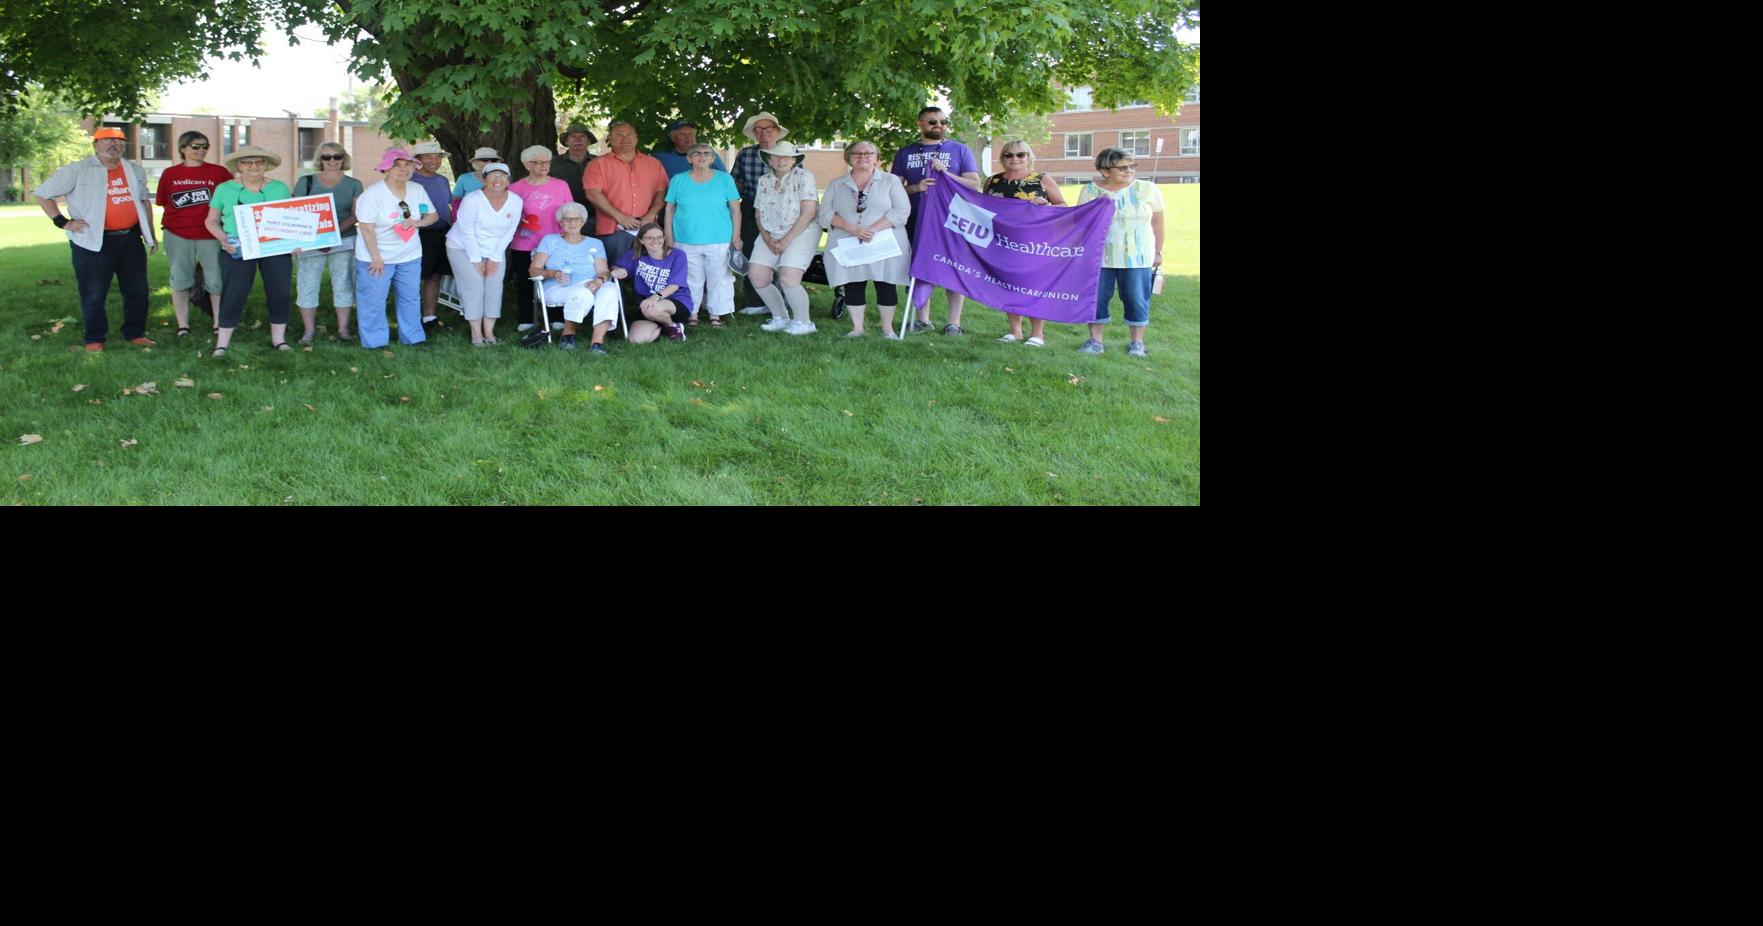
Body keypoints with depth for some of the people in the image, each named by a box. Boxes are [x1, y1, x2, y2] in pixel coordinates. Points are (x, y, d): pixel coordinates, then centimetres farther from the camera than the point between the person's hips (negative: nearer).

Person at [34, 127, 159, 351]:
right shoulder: (77, 171, -4)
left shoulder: (135, 171, 12)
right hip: (94, 242, -4)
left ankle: (135, 333, 20)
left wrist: (150, 235, 18)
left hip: (130, 239, 5)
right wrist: (63, 222, -8)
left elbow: (144, 201, 24)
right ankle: (94, 339, 8)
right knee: (94, 294, -1)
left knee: (137, 290, 8)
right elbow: (43, 194, 0)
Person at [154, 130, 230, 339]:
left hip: (210, 235, -1)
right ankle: (183, 325, 14)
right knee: (180, 280, 6)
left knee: (216, 280, 2)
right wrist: (171, 223, 4)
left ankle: (219, 323, 13)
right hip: (177, 235, 1)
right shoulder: (170, 174, 6)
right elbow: (163, 203, 12)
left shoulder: (219, 172, 2)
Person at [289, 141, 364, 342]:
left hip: (344, 241, 0)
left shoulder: (353, 185, 7)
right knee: (307, 285, 0)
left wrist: (335, 231, -19)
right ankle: (309, 330, 8)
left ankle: (343, 329, 11)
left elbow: (356, 215, -2)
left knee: (343, 285, 2)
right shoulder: (305, 182, 7)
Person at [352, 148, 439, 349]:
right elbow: (366, 228, -18)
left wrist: (418, 222, -14)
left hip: (410, 256, 5)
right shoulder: (373, 194, -17)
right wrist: (376, 258, -19)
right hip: (376, 257, -5)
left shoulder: (418, 190, 1)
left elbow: (433, 215, 8)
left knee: (411, 298, 13)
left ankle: (412, 337, 25)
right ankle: (374, 342, 8)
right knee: (374, 301, -2)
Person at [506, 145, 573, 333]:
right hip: (523, 247, 0)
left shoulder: (561, 186, 5)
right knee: (524, 284, 4)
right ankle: (526, 321, 14)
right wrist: (518, 221, -7)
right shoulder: (516, 188, 2)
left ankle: (556, 320, 10)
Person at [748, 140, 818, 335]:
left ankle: (803, 323, -1)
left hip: (802, 232, -6)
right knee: (757, 276, -6)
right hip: (771, 234, 6)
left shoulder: (804, 177, -7)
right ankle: (780, 318, 12)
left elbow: (808, 213, -13)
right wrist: (767, 238, -7)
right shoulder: (764, 181, 11)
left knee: (788, 279, -21)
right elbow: (759, 213, 12)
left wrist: (786, 241, -14)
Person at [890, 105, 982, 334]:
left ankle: (954, 322, 2)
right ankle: (923, 319, 16)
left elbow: (974, 184, 1)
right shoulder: (905, 154, 13)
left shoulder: (960, 150, 7)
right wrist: (915, 188, -9)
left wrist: (945, 173, -12)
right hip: (917, 219, 2)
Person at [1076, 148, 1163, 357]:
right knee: (1096, 297, 3)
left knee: (1137, 299, 2)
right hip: (1098, 257, 1)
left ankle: (1137, 342, 15)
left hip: (1137, 258, -1)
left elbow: (1157, 222, 6)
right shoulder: (1090, 190, 1)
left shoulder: (1147, 189, -1)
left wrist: (1158, 251, 6)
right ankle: (1095, 340, 15)